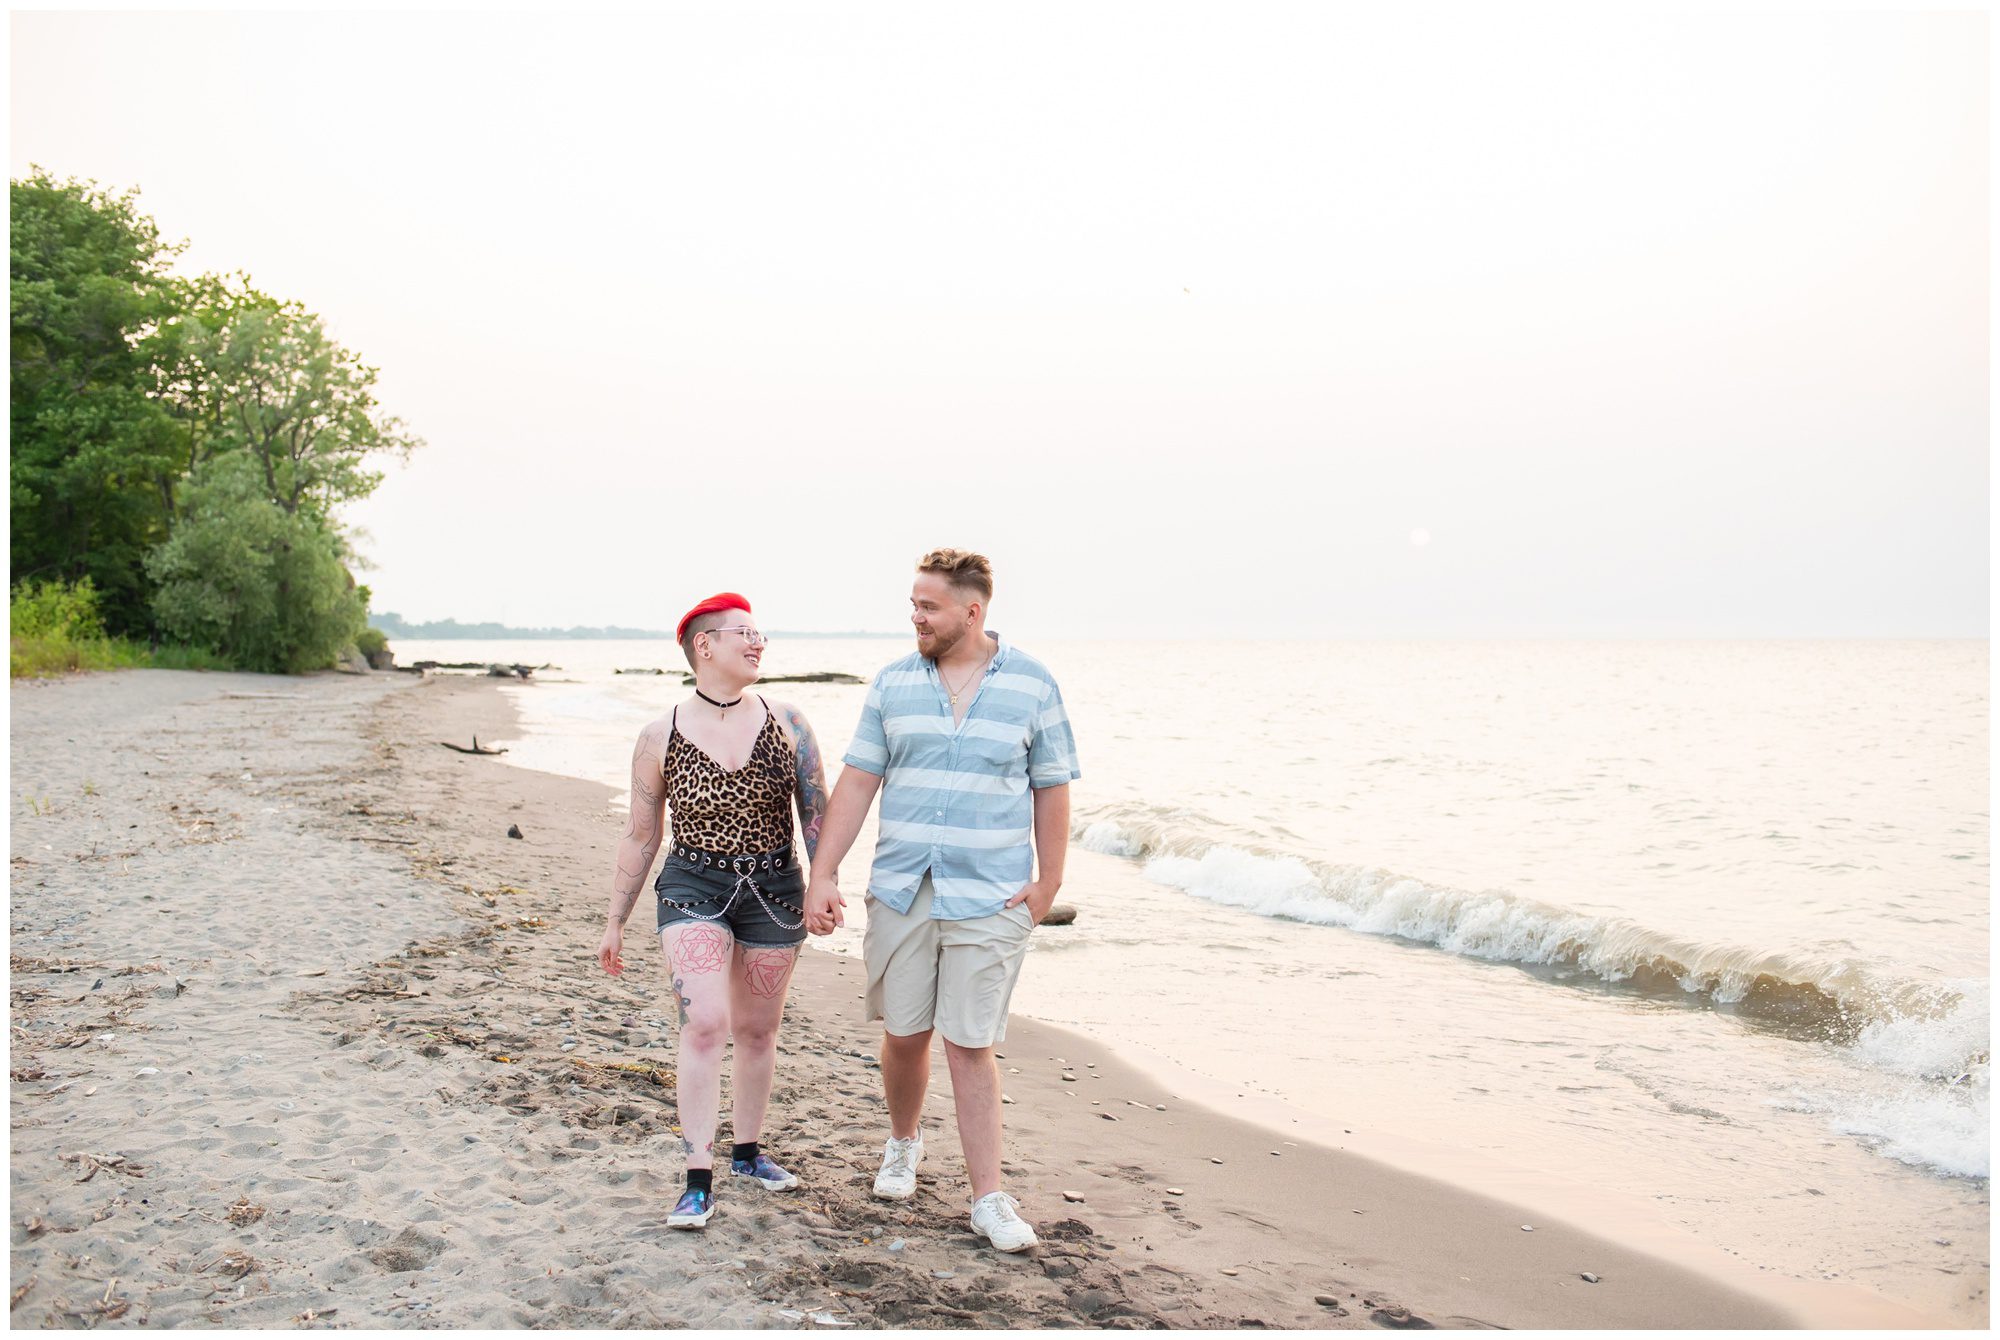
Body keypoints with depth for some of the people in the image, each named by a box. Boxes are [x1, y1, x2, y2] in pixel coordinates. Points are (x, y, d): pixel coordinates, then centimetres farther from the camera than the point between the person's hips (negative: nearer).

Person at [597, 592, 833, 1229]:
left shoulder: (786, 723, -1)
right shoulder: (661, 736, -3)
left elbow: (817, 812, 4)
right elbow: (639, 836, 5)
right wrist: (615, 923, 8)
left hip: (774, 890, 2)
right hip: (693, 888, -2)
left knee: (758, 1029, 13)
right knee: (705, 1024, -16)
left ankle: (747, 1151, 33)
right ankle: (699, 1181, -7)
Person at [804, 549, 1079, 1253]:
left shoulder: (1031, 684, -1)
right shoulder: (894, 682, 5)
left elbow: (1052, 790, 3)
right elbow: (858, 780, 4)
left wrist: (1048, 883, -2)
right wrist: (822, 874, -1)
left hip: (989, 898, -3)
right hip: (900, 893, 3)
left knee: (970, 1047, -3)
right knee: (903, 1033, 11)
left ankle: (988, 1198, 7)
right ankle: (903, 1141, 39)